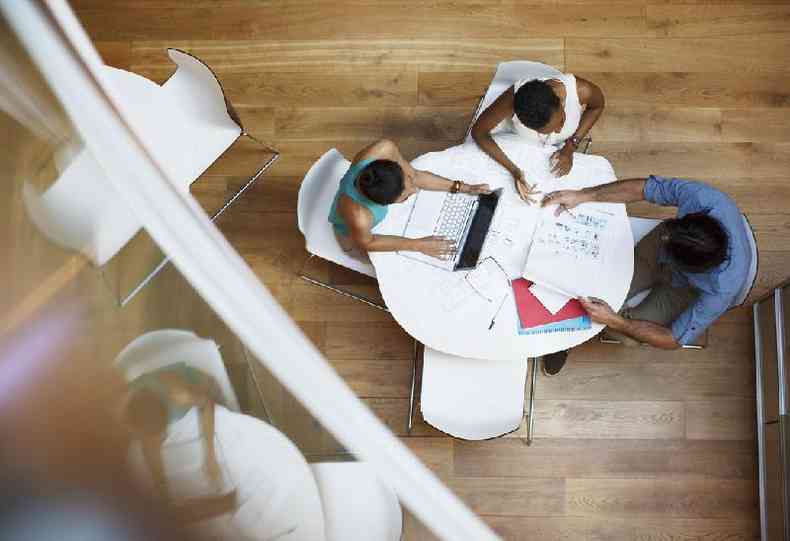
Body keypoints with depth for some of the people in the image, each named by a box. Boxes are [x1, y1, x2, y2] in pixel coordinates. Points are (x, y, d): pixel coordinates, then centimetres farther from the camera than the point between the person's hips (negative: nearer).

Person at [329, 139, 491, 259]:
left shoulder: (384, 149, -38)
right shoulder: (359, 218, -50)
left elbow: (415, 174, -17)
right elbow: (367, 243, -25)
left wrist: (462, 188, -14)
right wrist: (418, 245, -21)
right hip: (354, 236, -5)